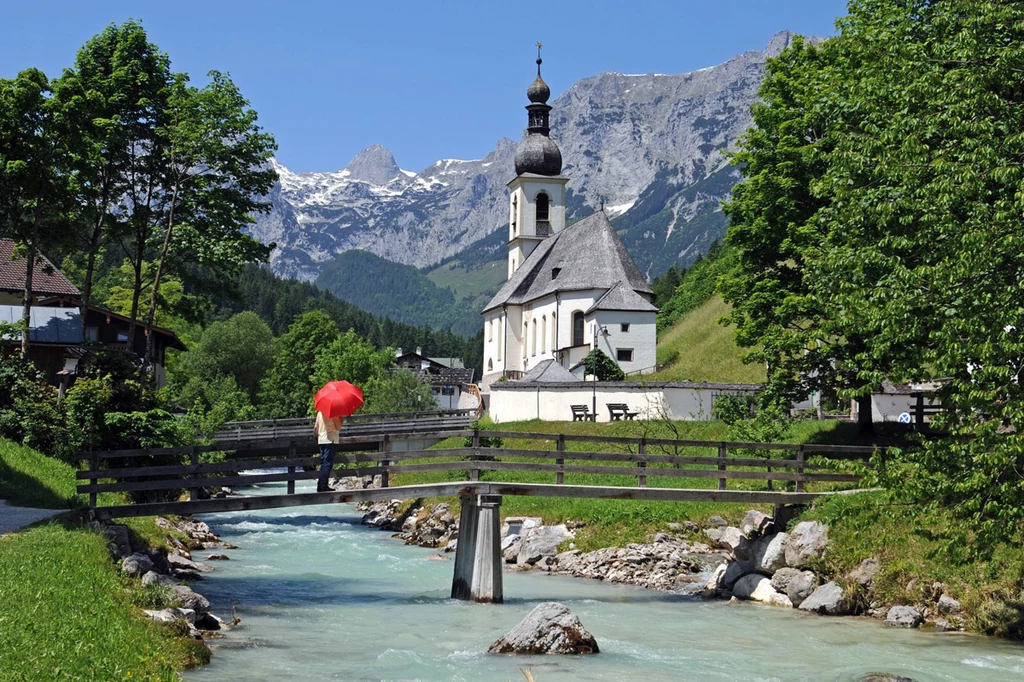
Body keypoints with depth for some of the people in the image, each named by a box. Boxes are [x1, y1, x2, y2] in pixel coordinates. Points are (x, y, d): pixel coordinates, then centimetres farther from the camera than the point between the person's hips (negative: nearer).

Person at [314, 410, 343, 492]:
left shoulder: (320, 412, 11)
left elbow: (315, 428, 12)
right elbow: (338, 427, -12)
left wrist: (317, 436, 28)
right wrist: (340, 418, -1)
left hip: (321, 440, 7)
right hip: (331, 440, -7)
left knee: (323, 463, 14)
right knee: (328, 464, -7)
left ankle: (320, 486, 13)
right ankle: (324, 486, -11)